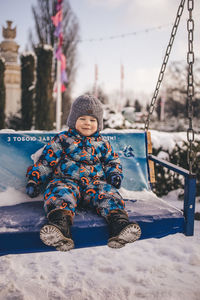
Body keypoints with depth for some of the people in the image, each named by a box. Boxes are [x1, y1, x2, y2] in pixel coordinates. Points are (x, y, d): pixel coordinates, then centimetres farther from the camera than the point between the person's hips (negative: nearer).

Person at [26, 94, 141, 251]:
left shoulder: (102, 143, 19)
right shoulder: (62, 139, 11)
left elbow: (112, 160, 27)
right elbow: (46, 161, 11)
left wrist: (115, 174, 6)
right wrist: (34, 179, 5)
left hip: (96, 182, 2)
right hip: (66, 180, -2)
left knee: (108, 193, -29)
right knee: (60, 192, -36)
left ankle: (119, 220, -53)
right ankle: (60, 221, -62)